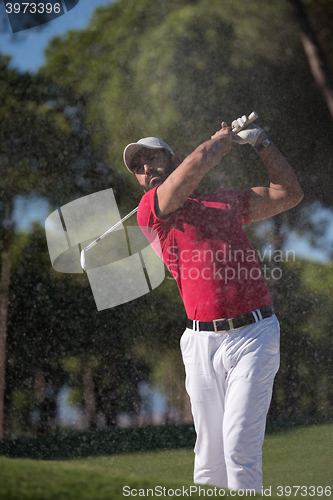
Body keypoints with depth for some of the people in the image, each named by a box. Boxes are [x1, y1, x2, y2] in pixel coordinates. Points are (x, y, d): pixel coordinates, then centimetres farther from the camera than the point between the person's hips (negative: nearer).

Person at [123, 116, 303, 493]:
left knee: (240, 448, -11)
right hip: (201, 343, 0)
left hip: (254, 336, 0)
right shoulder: (151, 210, 4)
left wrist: (260, 141, 19)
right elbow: (196, 164, -10)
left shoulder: (226, 201, 18)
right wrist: (226, 137, 8)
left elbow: (290, 194, 25)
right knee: (209, 452, 3)